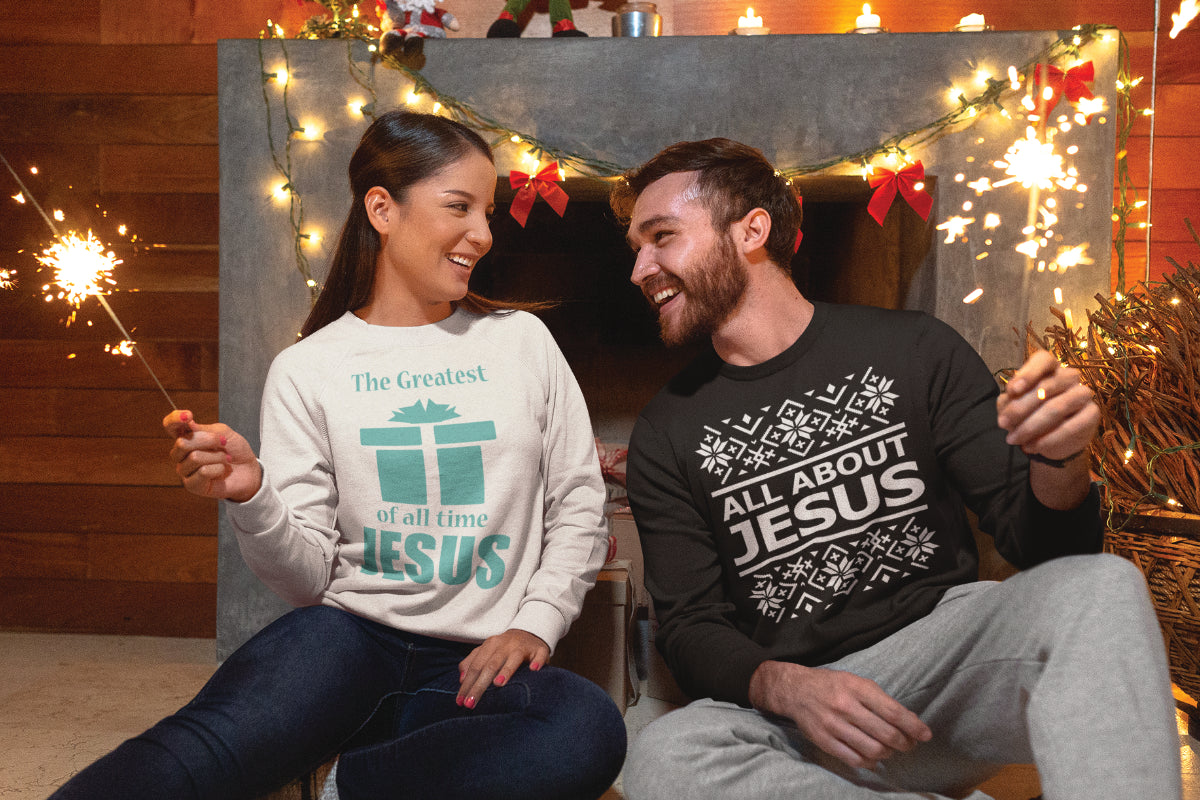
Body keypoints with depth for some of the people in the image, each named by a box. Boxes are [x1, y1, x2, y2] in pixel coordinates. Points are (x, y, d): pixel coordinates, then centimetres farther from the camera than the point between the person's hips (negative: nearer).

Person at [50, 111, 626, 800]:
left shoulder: (523, 341, 8)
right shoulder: (308, 370, 4)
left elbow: (579, 504, 9)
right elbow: (309, 577, 2)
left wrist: (535, 623, -5)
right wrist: (251, 496, -18)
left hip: (479, 663, 3)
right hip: (352, 632, -3)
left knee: (589, 727, -32)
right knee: (211, 743, -36)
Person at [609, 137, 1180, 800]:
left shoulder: (913, 350, 0)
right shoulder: (667, 435, 2)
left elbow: (1035, 538, 2)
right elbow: (692, 628, 2)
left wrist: (1059, 459, -21)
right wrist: (783, 687, -20)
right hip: (792, 712, 1)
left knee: (1101, 586, -27)